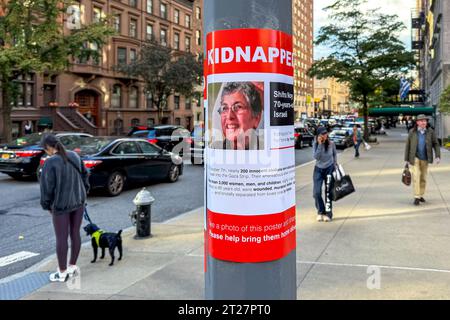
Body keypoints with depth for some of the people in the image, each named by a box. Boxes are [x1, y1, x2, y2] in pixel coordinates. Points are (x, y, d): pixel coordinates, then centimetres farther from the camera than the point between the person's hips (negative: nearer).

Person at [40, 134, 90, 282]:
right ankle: (72, 266, 28)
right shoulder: (74, 156, 1)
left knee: (61, 238, 4)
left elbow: (47, 187, -14)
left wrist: (47, 205, 0)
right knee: (75, 234, 14)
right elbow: (84, 175, 9)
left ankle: (62, 272, 15)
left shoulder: (50, 162, -18)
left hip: (61, 205, -6)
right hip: (78, 202, 6)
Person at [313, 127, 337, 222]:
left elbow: (335, 154, 12)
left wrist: (335, 163, 4)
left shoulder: (331, 144, -7)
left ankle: (328, 213, 12)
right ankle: (320, 212, 14)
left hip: (329, 169, 0)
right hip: (318, 169, 0)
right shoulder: (316, 144, -8)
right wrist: (320, 144, -24)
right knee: (317, 192, -7)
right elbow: (316, 157, -21)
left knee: (328, 192, 1)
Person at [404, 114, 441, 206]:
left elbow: (436, 144, 0)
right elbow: (408, 145, 0)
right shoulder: (412, 132, -5)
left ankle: (421, 195, 25)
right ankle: (416, 197, -11)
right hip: (415, 158, -2)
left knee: (423, 178, 11)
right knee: (416, 177, -12)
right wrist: (407, 159, 0)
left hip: (425, 159, 2)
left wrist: (438, 156, -11)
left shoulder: (430, 132, -4)